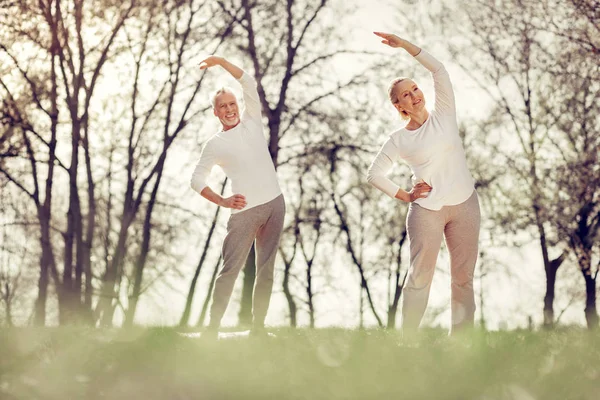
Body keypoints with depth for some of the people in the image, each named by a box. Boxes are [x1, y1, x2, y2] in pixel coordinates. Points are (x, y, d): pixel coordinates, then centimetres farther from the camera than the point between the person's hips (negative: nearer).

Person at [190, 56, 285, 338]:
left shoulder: (252, 122, 10)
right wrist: (222, 201, -13)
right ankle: (213, 326, -3)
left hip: (274, 204, 4)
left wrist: (221, 62, -4)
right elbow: (197, 179, 1)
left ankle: (257, 327, 10)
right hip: (244, 211, -4)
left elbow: (249, 83, 4)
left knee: (266, 269, 5)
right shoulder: (215, 144, 2)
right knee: (230, 269, -6)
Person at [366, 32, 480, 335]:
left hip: (465, 205, 2)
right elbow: (374, 174, 8)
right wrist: (404, 196, -1)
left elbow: (438, 70, -7)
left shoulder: (443, 115, 3)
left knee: (464, 276, 5)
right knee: (420, 275, -2)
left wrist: (404, 44, -12)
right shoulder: (399, 140, -1)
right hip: (426, 210, -2)